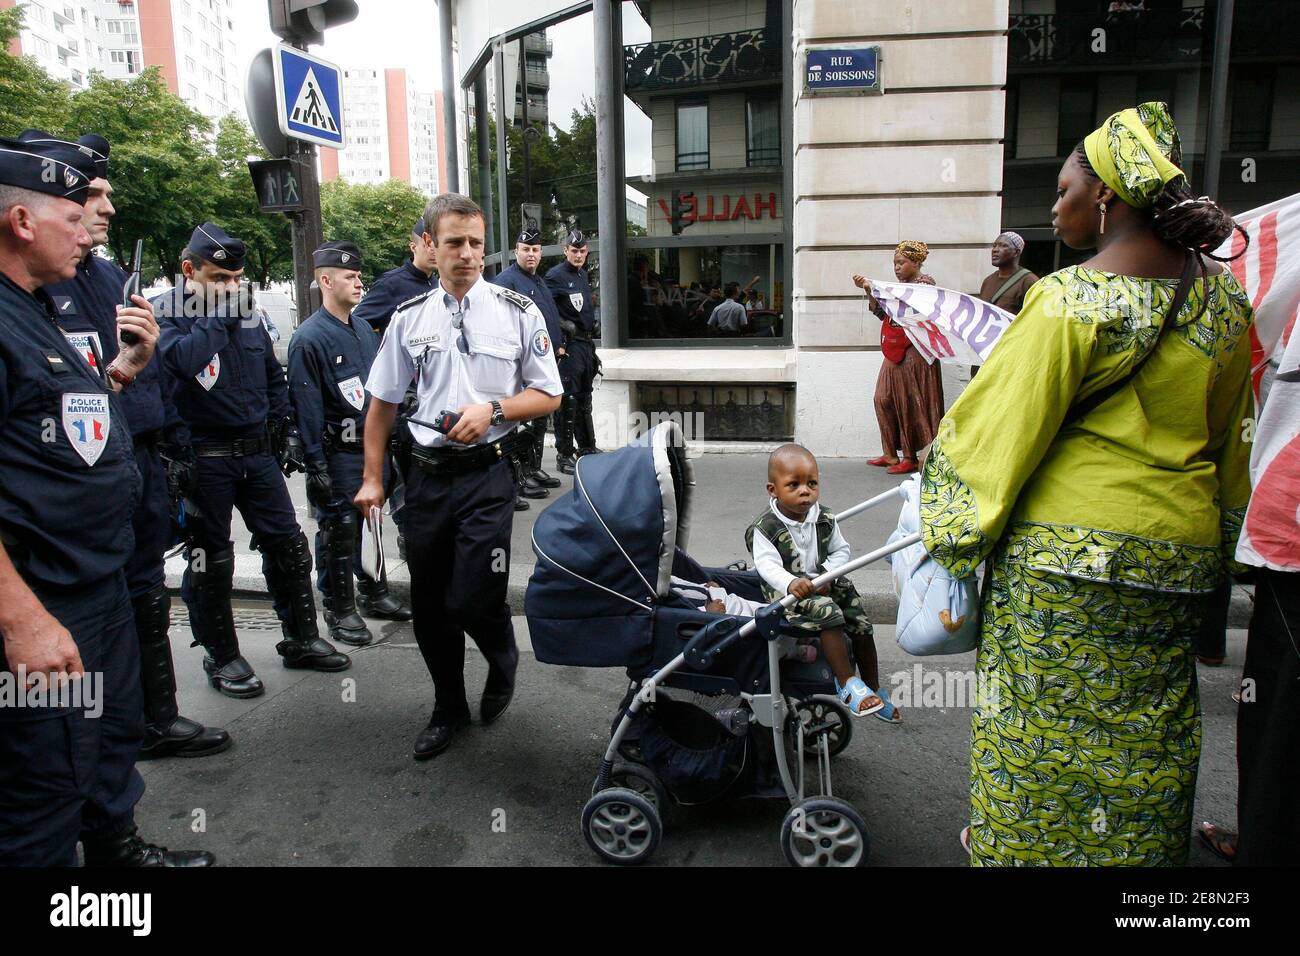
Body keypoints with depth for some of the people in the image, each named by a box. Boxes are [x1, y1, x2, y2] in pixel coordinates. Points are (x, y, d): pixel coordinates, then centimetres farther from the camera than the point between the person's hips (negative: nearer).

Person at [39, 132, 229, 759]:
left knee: (146, 597, 18)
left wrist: (177, 443, 16)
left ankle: (158, 720, 34)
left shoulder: (111, 275, 13)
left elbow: (155, 369, 17)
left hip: (142, 466, 8)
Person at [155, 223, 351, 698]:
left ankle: (301, 640, 25)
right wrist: (217, 314, -18)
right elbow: (183, 359, -28)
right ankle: (222, 657, 20)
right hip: (204, 457, -5)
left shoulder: (247, 314, 11)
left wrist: (286, 430, 13)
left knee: (287, 544, 9)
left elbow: (274, 377, 20)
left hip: (257, 451, 6)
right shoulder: (166, 312, -6)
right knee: (211, 560, 5)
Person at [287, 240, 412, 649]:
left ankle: (375, 594, 32)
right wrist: (317, 468, -17)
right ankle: (339, 610, 17)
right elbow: (306, 408, -16)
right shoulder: (309, 339, -14)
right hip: (338, 454, -7)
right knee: (338, 532, 3)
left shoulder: (363, 329, 10)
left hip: (373, 446, 7)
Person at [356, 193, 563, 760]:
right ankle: (448, 708, 33)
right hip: (426, 473, 4)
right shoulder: (410, 319, 6)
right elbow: (382, 403, 13)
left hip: (486, 474, -3)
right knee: (429, 604, 11)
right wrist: (373, 479, 10)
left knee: (473, 600, -9)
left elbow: (548, 396, 1)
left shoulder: (516, 311, -2)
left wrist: (493, 409, -15)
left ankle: (503, 664, 28)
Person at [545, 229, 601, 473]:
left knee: (584, 398, 17)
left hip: (585, 342, 9)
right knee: (568, 400, -8)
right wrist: (564, 326, -20)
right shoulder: (556, 275, -10)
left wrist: (591, 324, 17)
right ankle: (564, 455, -2)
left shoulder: (583, 274, 17)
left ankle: (587, 448, 29)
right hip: (568, 344, -9)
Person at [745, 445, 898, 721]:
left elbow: (841, 550, 6)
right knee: (827, 612, -30)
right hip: (786, 591, -5)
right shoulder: (765, 528, -15)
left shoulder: (825, 519, 1)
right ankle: (847, 683, -20)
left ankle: (874, 688, 21)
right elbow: (767, 564, -24)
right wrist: (791, 583, -43)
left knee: (861, 623, 0)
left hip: (822, 584, 6)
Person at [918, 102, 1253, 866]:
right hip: (1181, 551, 7)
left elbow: (996, 431, -13)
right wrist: (1215, 546, 27)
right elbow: (1228, 444, 16)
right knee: (1146, 742, 19)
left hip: (1071, 552, -7)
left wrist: (949, 538, -1)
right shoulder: (1224, 300, 7)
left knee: (1046, 745, 7)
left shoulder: (1072, 300, -15)